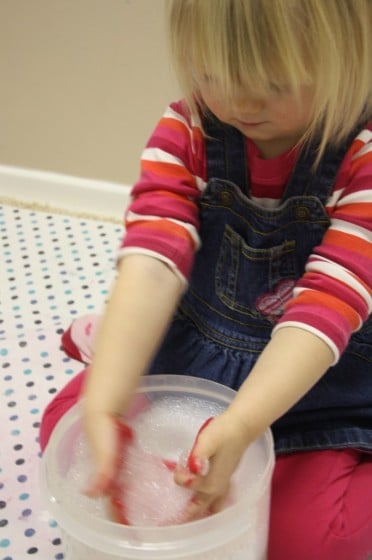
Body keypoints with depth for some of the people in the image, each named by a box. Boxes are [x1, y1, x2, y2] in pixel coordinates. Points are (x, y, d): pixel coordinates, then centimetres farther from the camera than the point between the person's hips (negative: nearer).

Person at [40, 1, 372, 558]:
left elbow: (324, 307, -29)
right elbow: (153, 266, -27)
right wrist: (104, 402, -42)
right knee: (64, 427, -3)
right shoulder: (187, 131, -14)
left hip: (317, 379, -3)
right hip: (192, 346, 4)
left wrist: (241, 423, -44)